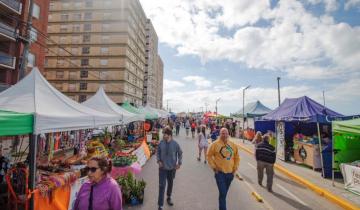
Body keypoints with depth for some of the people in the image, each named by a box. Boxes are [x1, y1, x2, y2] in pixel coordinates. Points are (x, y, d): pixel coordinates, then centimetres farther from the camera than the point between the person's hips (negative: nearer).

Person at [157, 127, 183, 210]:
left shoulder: (175, 144, -14)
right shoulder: (161, 143, -11)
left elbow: (180, 153, 0)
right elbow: (158, 152, 3)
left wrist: (179, 163, -4)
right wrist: (159, 161, -8)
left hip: (172, 168, 1)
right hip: (163, 168, -1)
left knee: (170, 184, 20)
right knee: (162, 185, -1)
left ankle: (169, 198, 45)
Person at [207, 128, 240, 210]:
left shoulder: (233, 145, 2)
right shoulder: (215, 144, -11)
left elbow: (237, 158, 13)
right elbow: (209, 156, -4)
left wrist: (235, 168, 6)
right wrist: (213, 167, -9)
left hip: (230, 173, 5)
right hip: (220, 173, -4)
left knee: (224, 193, 21)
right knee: (222, 193, -6)